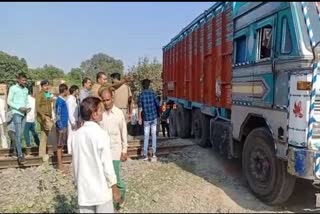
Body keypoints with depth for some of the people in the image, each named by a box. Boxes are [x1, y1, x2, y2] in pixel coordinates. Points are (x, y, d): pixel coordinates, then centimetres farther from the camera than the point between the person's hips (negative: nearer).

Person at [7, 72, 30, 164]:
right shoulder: (13, 88, -3)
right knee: (18, 134, -11)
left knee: (20, 134, 7)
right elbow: (9, 101, -5)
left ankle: (17, 152, 16)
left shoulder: (26, 90, 14)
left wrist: (27, 108, -3)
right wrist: (19, 108, -16)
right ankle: (20, 155, -12)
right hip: (16, 113, -5)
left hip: (23, 114, 5)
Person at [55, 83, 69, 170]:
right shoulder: (60, 100, -15)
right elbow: (58, 114, -18)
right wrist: (60, 126, -20)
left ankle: (60, 164, 24)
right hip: (61, 126, -9)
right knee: (60, 145, -2)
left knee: (62, 145, 15)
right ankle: (60, 166, 4)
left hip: (64, 125, 9)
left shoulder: (62, 100, 13)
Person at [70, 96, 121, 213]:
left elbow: (75, 164, 6)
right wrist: (114, 188, -5)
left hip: (84, 190, 5)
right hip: (101, 190, -5)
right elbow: (107, 165, -16)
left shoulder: (75, 135, -2)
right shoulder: (101, 134, -18)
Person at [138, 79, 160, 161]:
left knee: (146, 136, 5)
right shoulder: (153, 93, -2)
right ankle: (154, 153, 11)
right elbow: (158, 104, -2)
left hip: (146, 118, -1)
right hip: (154, 117, 1)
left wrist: (140, 118, -1)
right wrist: (158, 113, 15)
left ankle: (145, 154, 5)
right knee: (154, 135, 9)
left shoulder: (141, 94, -5)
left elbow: (140, 108, -7)